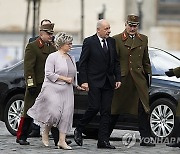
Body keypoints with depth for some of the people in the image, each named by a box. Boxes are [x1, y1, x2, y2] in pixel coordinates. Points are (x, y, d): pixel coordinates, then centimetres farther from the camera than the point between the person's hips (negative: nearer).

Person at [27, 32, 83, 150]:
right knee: (54, 112, -15)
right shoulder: (53, 57, -5)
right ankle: (45, 133, 10)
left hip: (67, 90, 6)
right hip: (53, 89, -6)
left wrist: (77, 85, 10)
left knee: (66, 114, -4)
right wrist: (64, 78, -15)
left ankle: (62, 140, -2)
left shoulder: (71, 58, 16)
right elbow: (49, 74, -13)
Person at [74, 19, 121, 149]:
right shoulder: (89, 42, -5)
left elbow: (116, 62, 15)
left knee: (106, 111, 2)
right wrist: (83, 81, -12)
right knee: (94, 107, -12)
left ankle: (103, 141, 3)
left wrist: (118, 79, 5)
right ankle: (79, 130, 10)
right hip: (94, 82, -5)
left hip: (108, 82, 5)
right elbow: (82, 63, -5)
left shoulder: (112, 42, 11)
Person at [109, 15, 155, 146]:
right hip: (122, 78, -3)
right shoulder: (117, 40, -1)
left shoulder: (143, 39, 12)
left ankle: (145, 138, -1)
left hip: (139, 78, 3)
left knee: (143, 109, -3)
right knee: (115, 109, 6)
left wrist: (148, 74, 12)